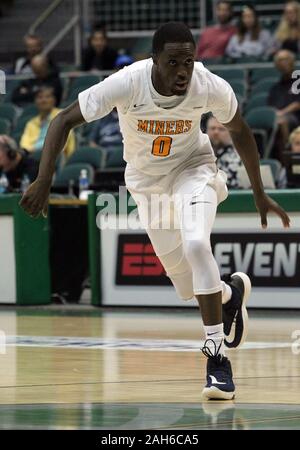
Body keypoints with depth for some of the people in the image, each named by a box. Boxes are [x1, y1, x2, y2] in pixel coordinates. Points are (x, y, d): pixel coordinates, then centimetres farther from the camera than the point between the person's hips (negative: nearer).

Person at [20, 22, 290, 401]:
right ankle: (232, 291, 43)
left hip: (192, 168, -1)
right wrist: (43, 180, -34)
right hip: (147, 180, 1)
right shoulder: (126, 84, -31)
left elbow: (239, 131, -5)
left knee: (196, 245, -30)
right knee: (189, 286, 6)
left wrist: (260, 195, 3)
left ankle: (217, 358, -23)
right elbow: (64, 120, -23)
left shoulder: (211, 88, -26)